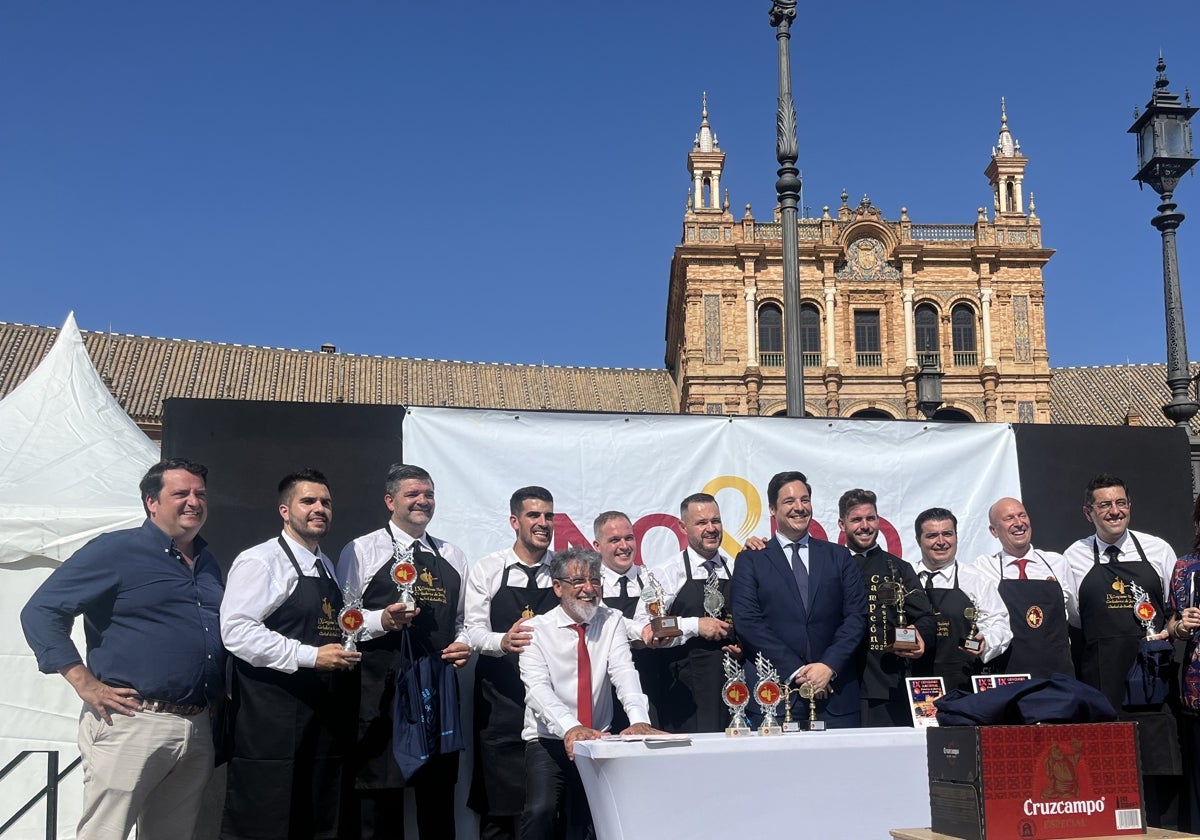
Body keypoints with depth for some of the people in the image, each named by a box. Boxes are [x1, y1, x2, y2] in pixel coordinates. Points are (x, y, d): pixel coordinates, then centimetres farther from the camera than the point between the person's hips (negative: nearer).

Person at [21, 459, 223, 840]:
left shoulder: (208, 562, 16)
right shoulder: (116, 550, -5)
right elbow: (41, 612, -8)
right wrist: (85, 684, -14)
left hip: (198, 731, 7)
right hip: (133, 722, -6)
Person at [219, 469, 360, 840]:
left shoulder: (328, 568, 17)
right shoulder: (260, 561, -8)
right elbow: (236, 631, -19)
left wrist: (343, 654, 8)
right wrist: (310, 656, -21)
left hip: (323, 716, 8)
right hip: (271, 721, -8)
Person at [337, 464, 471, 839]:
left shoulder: (453, 557, 15)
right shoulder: (361, 551, 1)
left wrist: (463, 643, -1)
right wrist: (382, 620, -18)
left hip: (440, 686, 4)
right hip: (381, 689, -4)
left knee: (439, 801, 11)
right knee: (380, 798, 0)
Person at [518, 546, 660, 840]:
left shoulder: (611, 622, 3)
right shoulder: (536, 629, -5)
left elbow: (624, 672, -12)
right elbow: (538, 687, -18)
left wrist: (639, 720, -31)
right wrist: (570, 728, -36)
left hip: (597, 741, 2)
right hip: (548, 741, -2)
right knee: (542, 809, -22)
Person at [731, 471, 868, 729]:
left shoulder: (839, 557, 14)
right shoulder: (750, 560, 6)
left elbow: (857, 615, 6)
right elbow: (748, 623, -4)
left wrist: (828, 666, -8)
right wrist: (796, 672, -10)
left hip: (835, 692, 2)